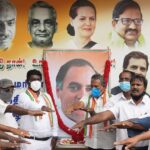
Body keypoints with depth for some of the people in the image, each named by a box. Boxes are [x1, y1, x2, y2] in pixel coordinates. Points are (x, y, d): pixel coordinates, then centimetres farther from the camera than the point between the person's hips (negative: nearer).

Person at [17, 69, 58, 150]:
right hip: (31, 141, -5)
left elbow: (53, 115, 15)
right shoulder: (23, 96, -4)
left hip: (47, 140, 5)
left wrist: (54, 135, 9)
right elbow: (29, 105, -27)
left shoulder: (47, 96, 13)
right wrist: (41, 107, -48)